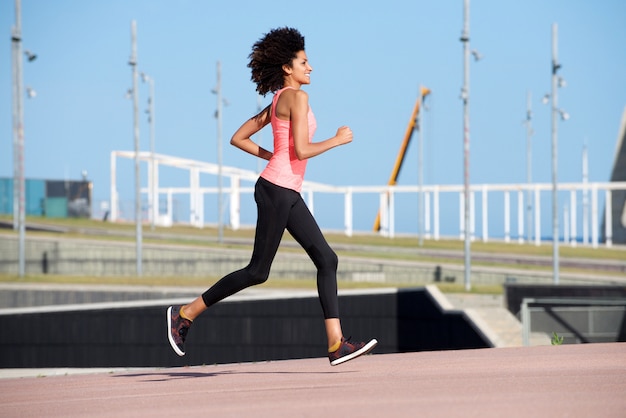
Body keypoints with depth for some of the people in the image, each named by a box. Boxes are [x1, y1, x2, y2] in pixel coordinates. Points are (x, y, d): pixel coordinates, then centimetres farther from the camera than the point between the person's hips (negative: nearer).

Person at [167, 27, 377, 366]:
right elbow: (302, 150, -20)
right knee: (258, 271, -3)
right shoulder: (296, 97, -12)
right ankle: (186, 314, 5)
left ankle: (336, 344, -3)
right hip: (277, 190, -10)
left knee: (326, 259, 2)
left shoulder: (278, 102, 15)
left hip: (288, 194, 10)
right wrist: (338, 140, -7)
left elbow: (238, 138, 17)